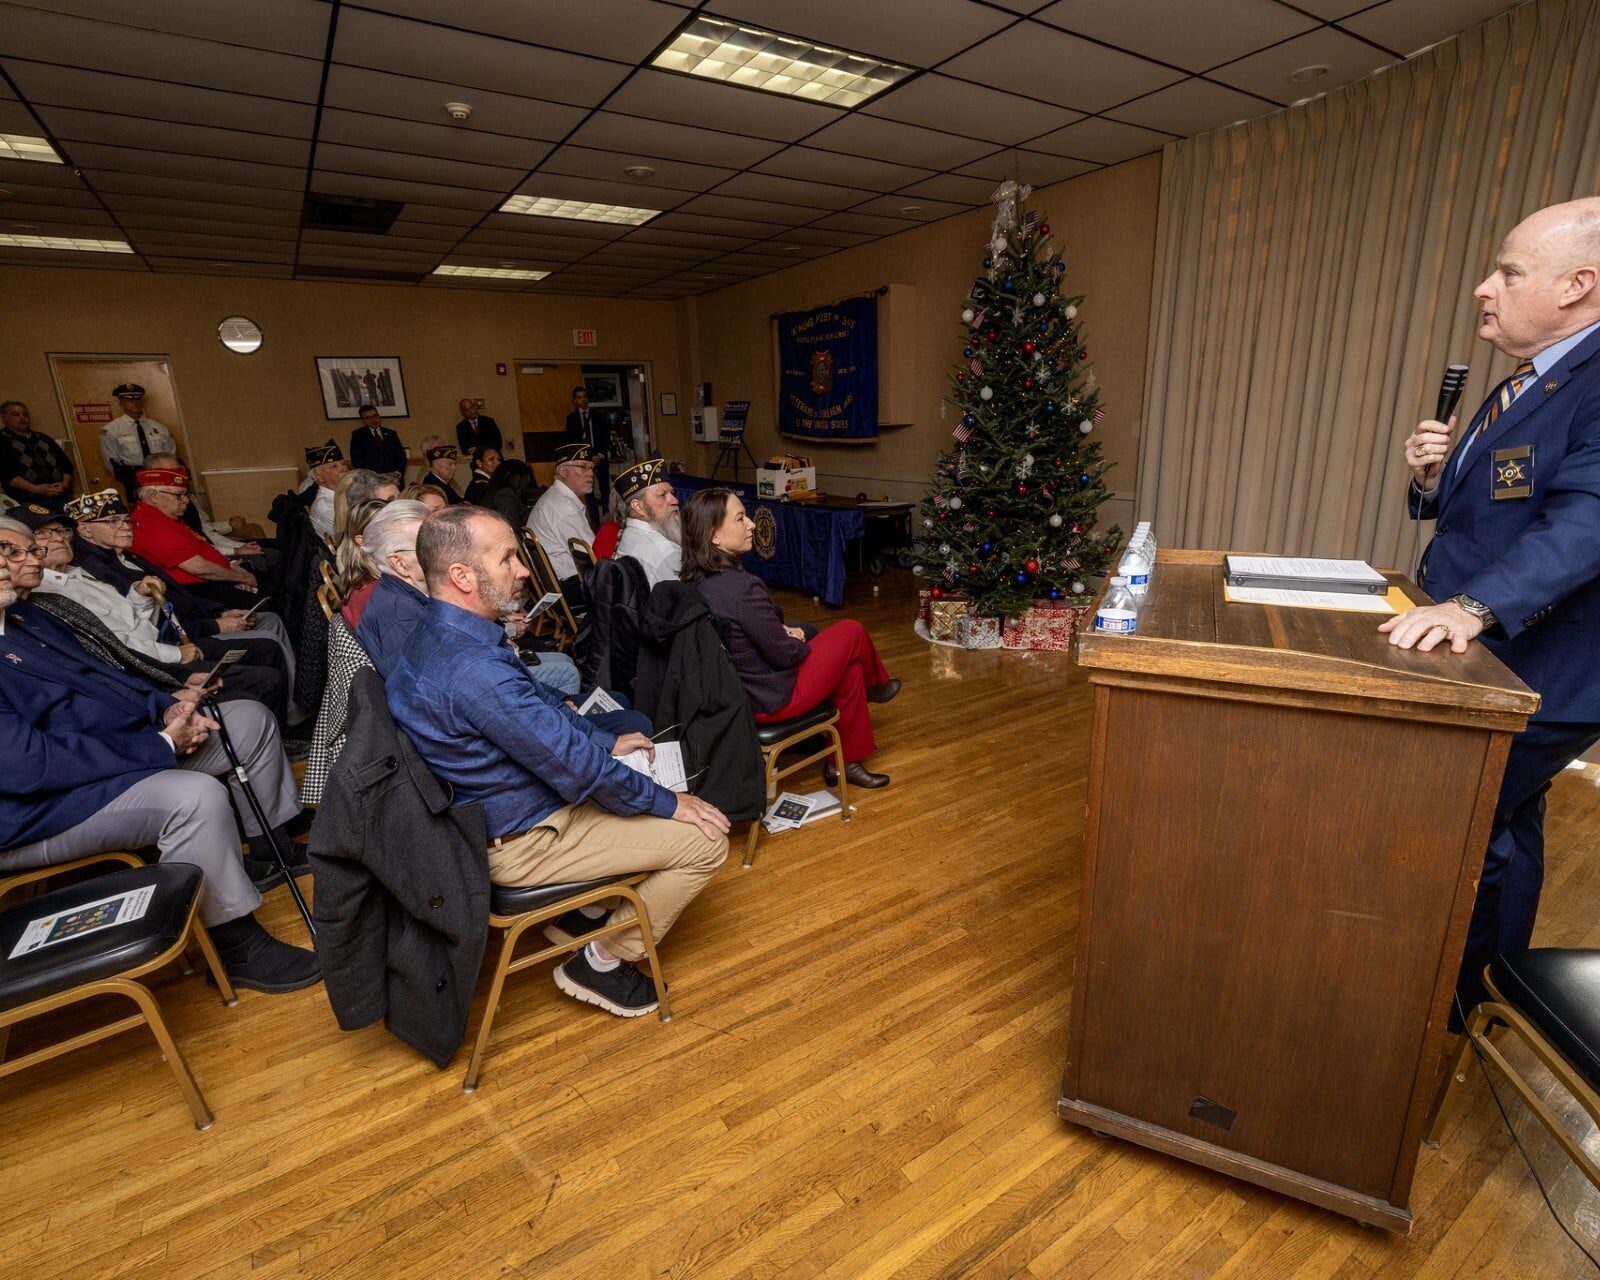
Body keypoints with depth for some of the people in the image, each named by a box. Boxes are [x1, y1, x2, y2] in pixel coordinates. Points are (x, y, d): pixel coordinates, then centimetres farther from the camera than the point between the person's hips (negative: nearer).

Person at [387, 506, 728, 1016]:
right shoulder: (475, 669, -33)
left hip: (491, 808, 10)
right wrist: (669, 803, -14)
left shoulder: (438, 634, -1)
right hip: (518, 841, -10)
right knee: (705, 840, -8)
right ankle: (602, 963, 10)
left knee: (649, 778, 22)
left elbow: (541, 705, 12)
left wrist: (606, 742, 10)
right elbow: (577, 767, -27)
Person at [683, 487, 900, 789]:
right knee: (851, 632, 7)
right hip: (772, 698, -8)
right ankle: (874, 685, 37)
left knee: (850, 669, 20)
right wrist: (805, 644, 0)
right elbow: (784, 655, -21)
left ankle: (847, 762, 32)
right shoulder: (742, 587, -31)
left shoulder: (697, 582, -3)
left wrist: (783, 631, 0)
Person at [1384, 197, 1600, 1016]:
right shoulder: (1523, 387, 12)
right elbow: (1471, 508, 15)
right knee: (1504, 833, 22)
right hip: (1489, 663, 9)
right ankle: (1497, 992, 42)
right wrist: (1431, 478, -5)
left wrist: (1474, 607, -43)